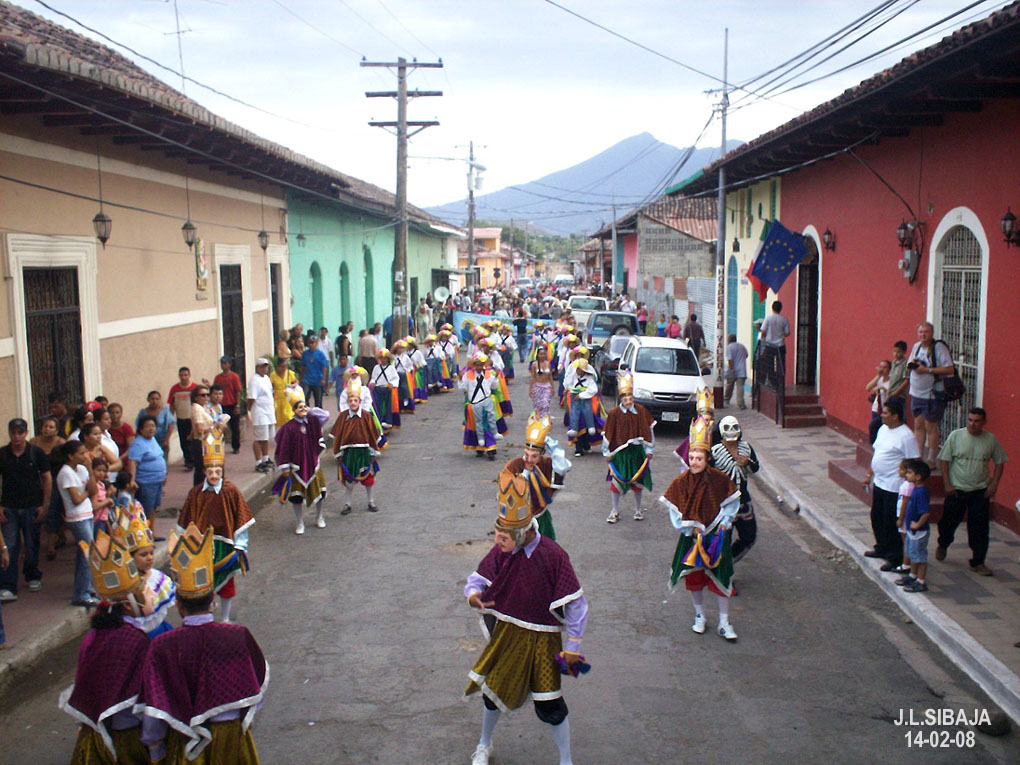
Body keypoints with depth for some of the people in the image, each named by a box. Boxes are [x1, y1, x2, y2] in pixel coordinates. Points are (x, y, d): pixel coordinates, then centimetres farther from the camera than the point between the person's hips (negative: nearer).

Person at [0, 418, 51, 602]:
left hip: (32, 507, -1)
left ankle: (32, 577, 31)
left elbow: (47, 479, 1)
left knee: (32, 546, 10)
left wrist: (45, 506, -3)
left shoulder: (36, 453, -2)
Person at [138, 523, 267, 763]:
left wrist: (156, 751, 4)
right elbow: (256, 692, -3)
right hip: (231, 738, 0)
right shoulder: (238, 636, -15)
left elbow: (154, 710, -12)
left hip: (183, 743, 0)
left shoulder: (163, 646, -17)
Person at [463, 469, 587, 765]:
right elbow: (478, 578, -2)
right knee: (493, 689, 17)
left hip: (542, 638, -4)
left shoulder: (553, 555, -22)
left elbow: (576, 604, -16)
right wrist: (473, 594, -27)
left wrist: (573, 646, -13)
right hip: (506, 633, 4)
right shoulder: (501, 552, -10)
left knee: (549, 705, -1)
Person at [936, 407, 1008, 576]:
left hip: (980, 492, 1)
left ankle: (978, 562, 11)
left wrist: (994, 483, -3)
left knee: (979, 529, 1)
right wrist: (947, 484, -8)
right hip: (956, 489, -1)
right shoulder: (955, 436, -7)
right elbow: (944, 460, -3)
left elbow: (999, 462, 8)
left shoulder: (991, 439, -2)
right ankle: (943, 545, 41)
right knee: (949, 522, 12)